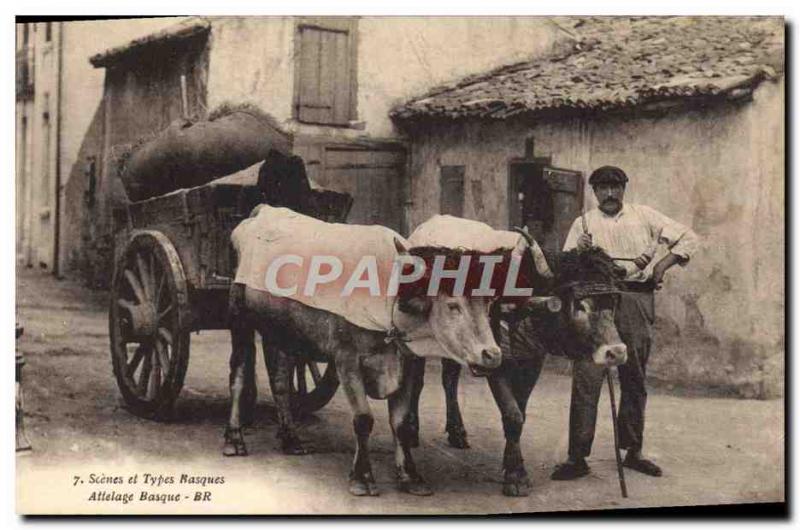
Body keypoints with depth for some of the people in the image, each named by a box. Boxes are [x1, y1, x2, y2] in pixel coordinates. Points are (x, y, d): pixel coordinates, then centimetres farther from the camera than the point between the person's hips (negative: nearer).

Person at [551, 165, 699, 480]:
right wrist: (577, 251, -14)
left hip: (636, 302, 1)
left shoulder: (644, 216, 14)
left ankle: (633, 451, 19)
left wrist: (663, 264, 0)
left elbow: (688, 239, 14)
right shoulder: (584, 223, 13)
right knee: (586, 378, -9)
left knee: (634, 379, 8)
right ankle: (578, 457, -8)